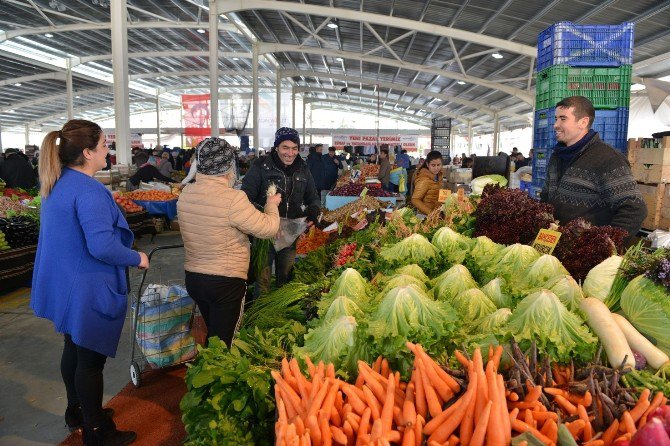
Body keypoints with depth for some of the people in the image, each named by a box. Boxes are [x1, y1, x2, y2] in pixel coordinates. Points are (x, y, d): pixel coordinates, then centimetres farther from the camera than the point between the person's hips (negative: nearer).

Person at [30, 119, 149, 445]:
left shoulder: (55, 185, 6)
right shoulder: (88, 191, -25)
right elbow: (102, 246, -32)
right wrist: (137, 258, -16)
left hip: (65, 285, 10)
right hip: (90, 290, -10)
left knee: (73, 348, 23)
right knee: (91, 359, 4)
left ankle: (76, 412, 42)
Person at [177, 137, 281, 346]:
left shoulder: (185, 195, -2)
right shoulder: (232, 199, -23)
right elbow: (268, 228, -16)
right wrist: (272, 205, 4)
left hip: (193, 278, 7)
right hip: (226, 283, -7)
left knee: (213, 335, 26)